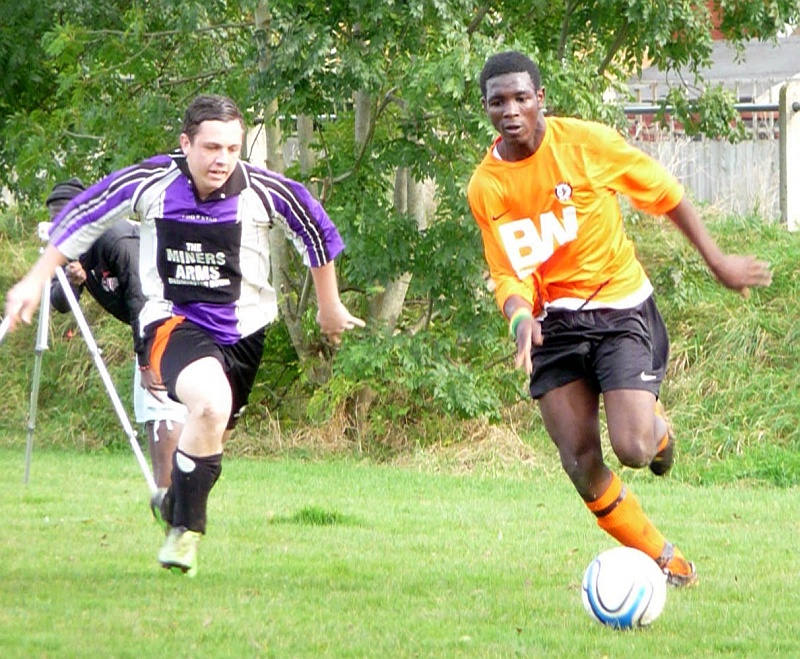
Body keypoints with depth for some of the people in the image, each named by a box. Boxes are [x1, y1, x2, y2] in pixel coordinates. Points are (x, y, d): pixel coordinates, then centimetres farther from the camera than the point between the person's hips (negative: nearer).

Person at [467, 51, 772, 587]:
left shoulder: (586, 142, -11)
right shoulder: (486, 187, -4)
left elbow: (665, 194, 0)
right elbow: (510, 272, -3)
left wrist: (718, 261, 4)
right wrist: (521, 318, -26)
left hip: (620, 306, -3)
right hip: (554, 321, 3)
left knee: (633, 449, -18)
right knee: (581, 464, -6)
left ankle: (657, 427, 21)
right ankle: (663, 562, 14)